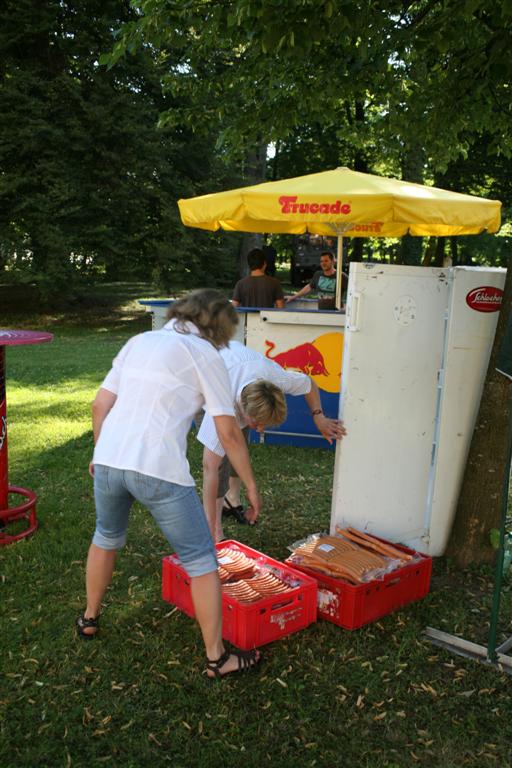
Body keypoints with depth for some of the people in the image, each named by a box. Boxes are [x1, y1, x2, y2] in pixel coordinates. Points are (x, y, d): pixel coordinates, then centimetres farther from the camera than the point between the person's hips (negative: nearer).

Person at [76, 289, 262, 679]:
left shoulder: (139, 341, 16)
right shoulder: (205, 354, 2)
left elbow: (100, 404, 14)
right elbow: (229, 432, -2)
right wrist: (251, 486, 7)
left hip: (108, 460, 6)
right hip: (159, 470, -6)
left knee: (106, 538, 32)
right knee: (201, 560, 10)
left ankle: (89, 618, 49)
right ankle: (217, 658, 19)